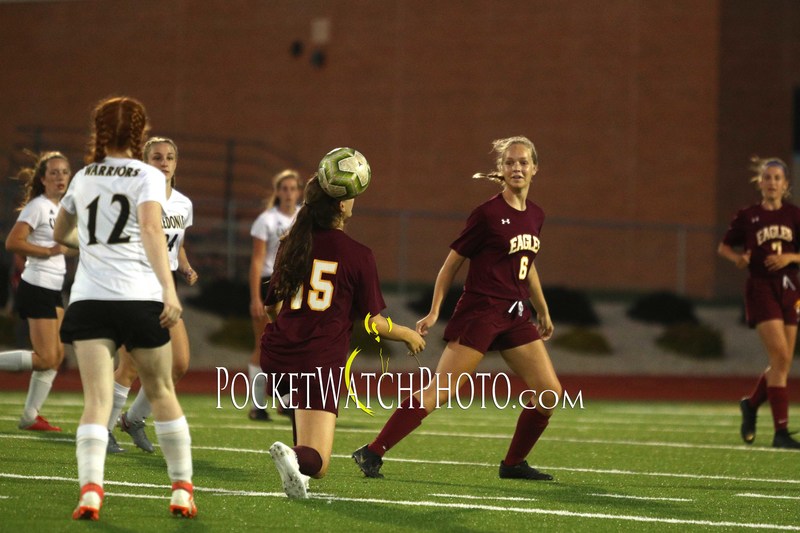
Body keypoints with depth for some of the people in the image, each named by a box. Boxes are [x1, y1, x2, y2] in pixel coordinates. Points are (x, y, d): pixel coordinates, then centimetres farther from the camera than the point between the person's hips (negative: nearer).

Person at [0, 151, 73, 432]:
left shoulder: (61, 207, 14)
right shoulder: (38, 206, -13)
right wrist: (52, 250, -20)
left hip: (54, 290, 9)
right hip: (37, 289, -9)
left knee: (57, 353, 7)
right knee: (45, 360, -12)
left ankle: (30, 416, 13)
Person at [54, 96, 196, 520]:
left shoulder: (83, 177, 14)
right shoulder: (148, 177, 1)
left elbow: (61, 234, 30)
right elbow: (151, 228, -16)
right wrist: (169, 289, -23)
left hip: (88, 299, 2)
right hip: (139, 298, -2)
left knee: (97, 400, -6)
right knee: (161, 392, 13)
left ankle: (90, 489, -25)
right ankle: (182, 489, 17)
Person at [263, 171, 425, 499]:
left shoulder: (291, 245, 7)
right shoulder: (358, 255, -4)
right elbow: (372, 322, 0)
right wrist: (408, 335, 19)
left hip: (276, 356, 5)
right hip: (322, 362, -5)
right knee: (316, 464, -6)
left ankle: (295, 464, 28)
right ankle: (298, 458, -40)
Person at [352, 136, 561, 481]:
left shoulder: (535, 216, 11)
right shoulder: (488, 213, -9)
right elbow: (452, 262, -4)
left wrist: (543, 311, 30)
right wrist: (434, 312, -8)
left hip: (515, 316, 7)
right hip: (478, 313, -7)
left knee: (549, 391, 0)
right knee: (441, 391, -14)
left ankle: (513, 464, 15)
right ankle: (372, 453, -12)